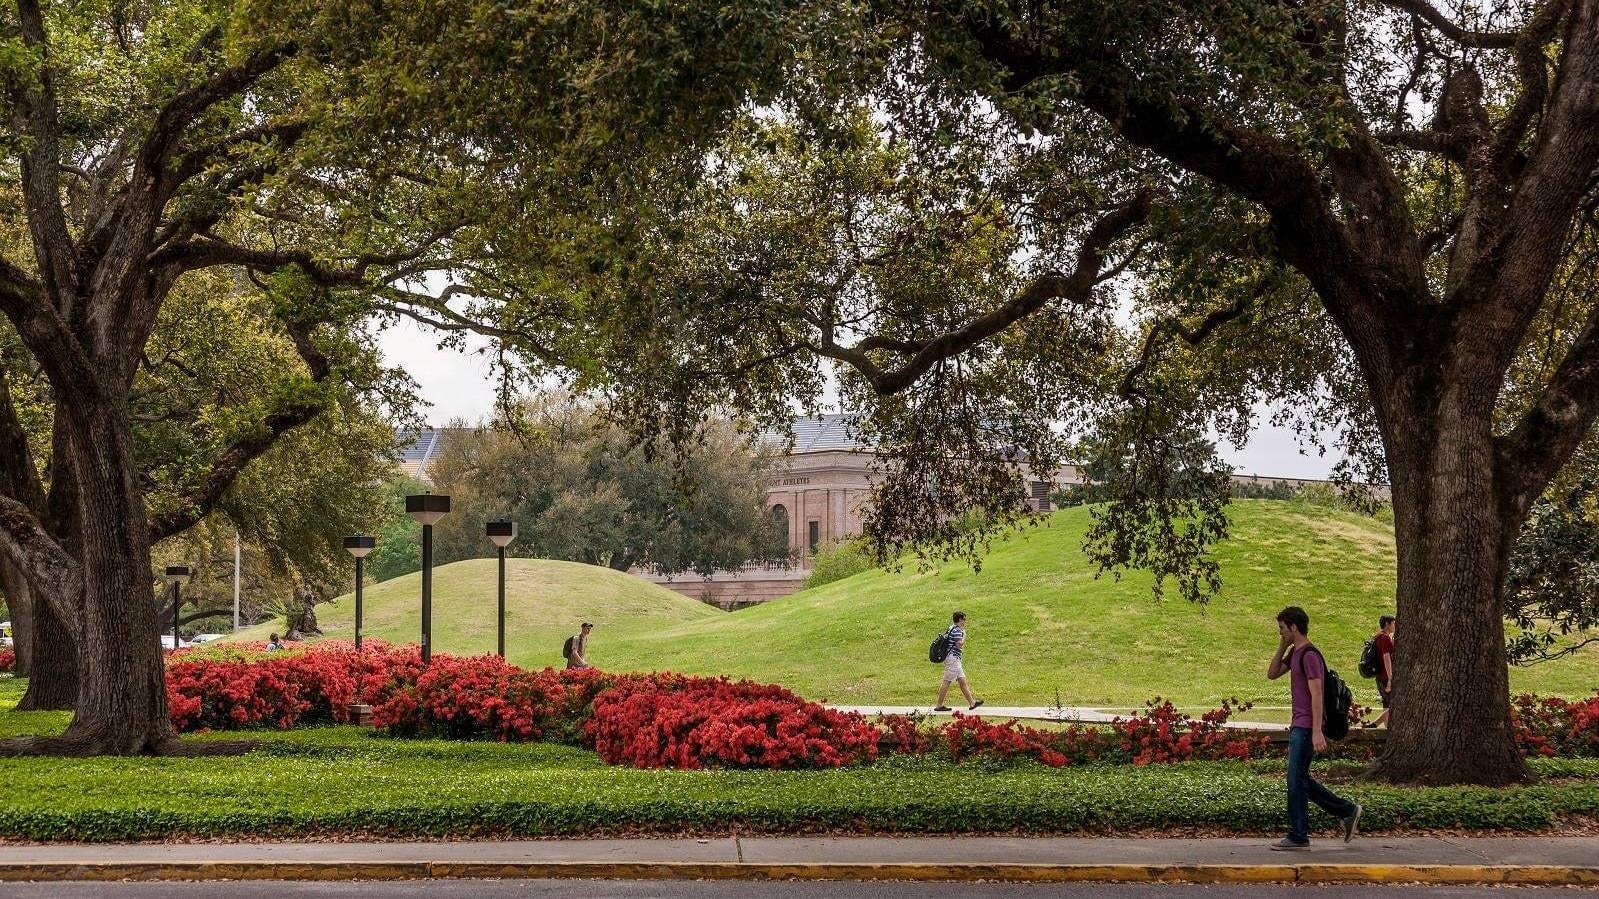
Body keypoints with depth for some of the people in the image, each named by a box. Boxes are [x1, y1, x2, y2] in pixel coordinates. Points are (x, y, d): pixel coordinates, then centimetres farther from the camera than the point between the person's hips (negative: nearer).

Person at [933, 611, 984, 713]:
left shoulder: (951, 628, 16)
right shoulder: (957, 630, -14)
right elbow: (959, 645, -21)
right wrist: (964, 635, -6)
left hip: (954, 659, 11)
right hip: (952, 658, -11)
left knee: (962, 681, 10)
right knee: (946, 682, -7)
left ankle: (971, 703, 11)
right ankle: (939, 706, -5)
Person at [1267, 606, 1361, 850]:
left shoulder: (1310, 655, -16)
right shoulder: (1295, 652, 13)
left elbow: (1316, 694, -21)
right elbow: (1272, 674, 21)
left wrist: (1317, 732, -25)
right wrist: (1282, 647, 9)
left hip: (1306, 728, -10)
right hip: (1298, 726, 10)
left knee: (1296, 781, -5)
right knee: (1300, 780, 14)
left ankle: (1298, 837, 2)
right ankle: (1347, 811, 21)